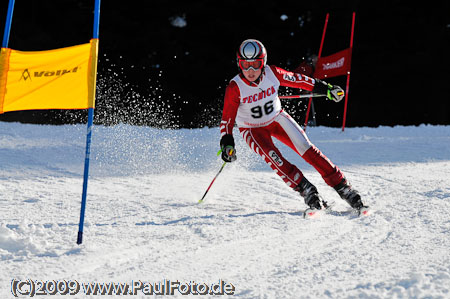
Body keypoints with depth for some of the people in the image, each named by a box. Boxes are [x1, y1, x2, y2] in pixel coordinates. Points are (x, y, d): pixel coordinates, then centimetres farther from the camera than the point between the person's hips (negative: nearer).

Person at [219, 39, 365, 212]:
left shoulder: (272, 74, -21)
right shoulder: (235, 87, -26)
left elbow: (297, 80, -5)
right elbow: (227, 119, -18)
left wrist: (325, 88, 0)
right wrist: (227, 144, -28)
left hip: (277, 118, 2)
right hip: (253, 129, -2)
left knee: (306, 148, -13)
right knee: (272, 157, -27)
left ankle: (342, 187, -10)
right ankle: (307, 191, -19)